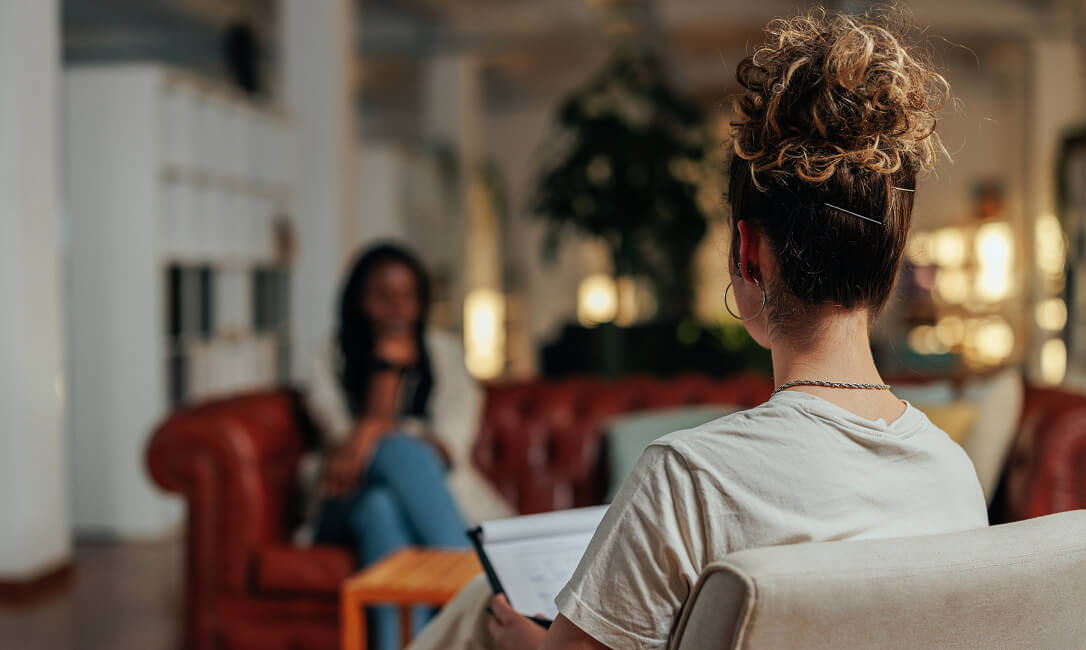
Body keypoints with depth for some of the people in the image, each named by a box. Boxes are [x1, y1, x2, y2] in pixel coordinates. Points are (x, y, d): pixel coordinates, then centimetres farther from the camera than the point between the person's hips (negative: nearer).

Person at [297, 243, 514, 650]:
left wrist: (376, 433, -18)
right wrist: (387, 367, -12)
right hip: (353, 509, 0)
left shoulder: (446, 355, 13)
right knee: (401, 450, -34)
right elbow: (349, 441, -5)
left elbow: (451, 443, -2)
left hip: (436, 495, 0)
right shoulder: (332, 366, 11)